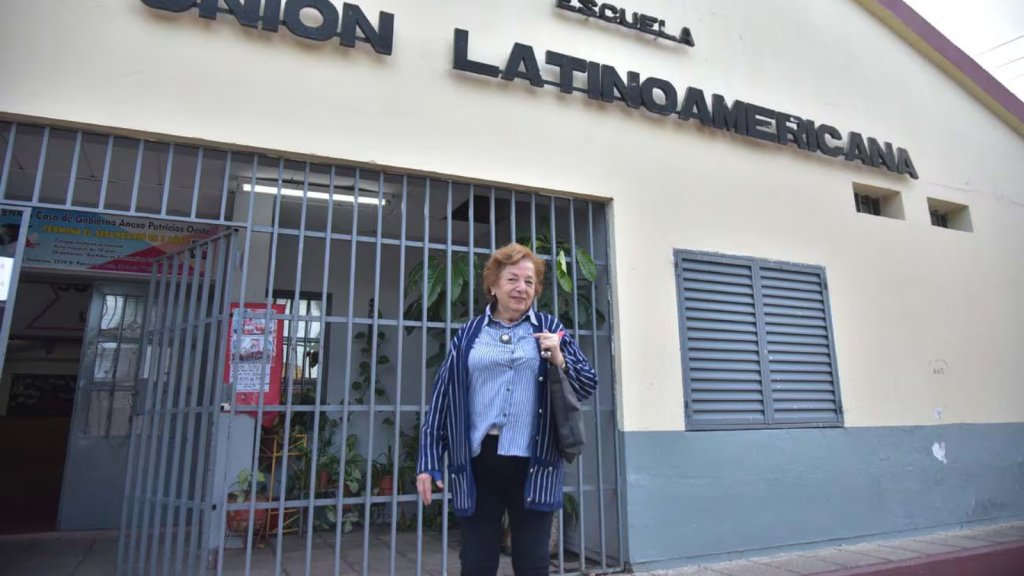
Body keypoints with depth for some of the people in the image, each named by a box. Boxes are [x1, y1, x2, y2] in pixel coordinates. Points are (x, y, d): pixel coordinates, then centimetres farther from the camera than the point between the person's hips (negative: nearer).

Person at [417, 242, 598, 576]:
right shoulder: (468, 336, 7)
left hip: (531, 463, 0)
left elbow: (588, 386, 7)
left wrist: (559, 360, -12)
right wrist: (429, 461, 3)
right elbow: (442, 396, 7)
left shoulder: (550, 329, 7)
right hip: (478, 461, 1)